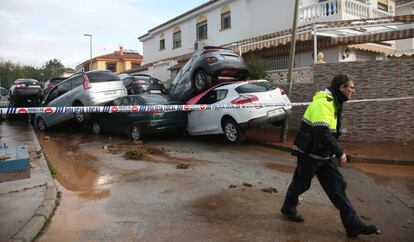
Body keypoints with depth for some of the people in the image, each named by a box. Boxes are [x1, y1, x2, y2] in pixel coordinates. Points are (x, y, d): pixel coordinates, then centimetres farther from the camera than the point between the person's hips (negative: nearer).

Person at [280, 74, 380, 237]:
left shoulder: (333, 102, 10)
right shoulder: (322, 102, -23)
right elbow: (322, 132, -32)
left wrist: (336, 152, 17)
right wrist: (340, 152, -25)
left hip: (326, 155, 9)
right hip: (310, 154, -9)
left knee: (338, 186, 5)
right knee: (301, 184, 10)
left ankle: (353, 225, 10)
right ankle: (288, 209, 34)